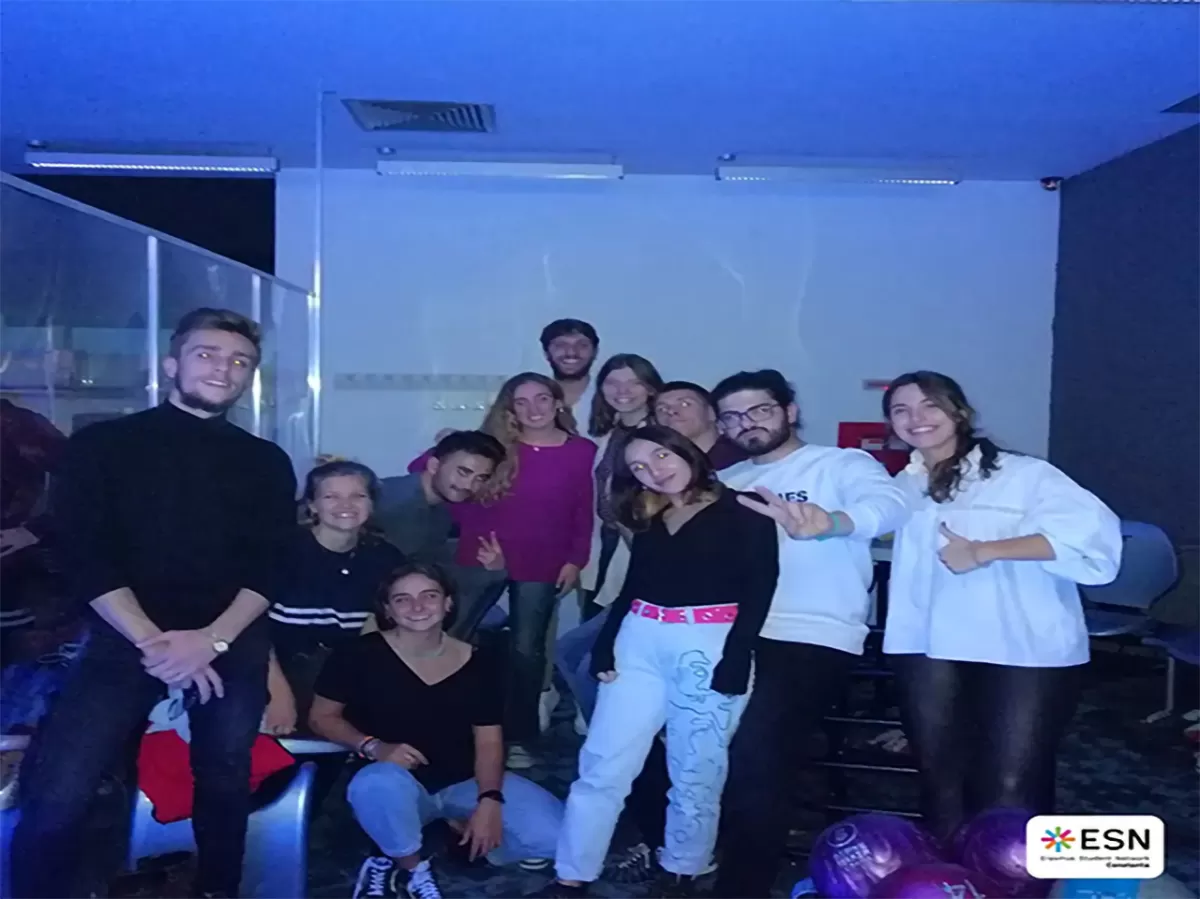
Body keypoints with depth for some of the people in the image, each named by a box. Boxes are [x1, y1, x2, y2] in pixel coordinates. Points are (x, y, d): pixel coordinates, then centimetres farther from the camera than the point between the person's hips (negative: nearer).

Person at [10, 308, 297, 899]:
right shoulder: (102, 444, 7)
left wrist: (213, 639, -14)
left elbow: (271, 568, 3)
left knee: (226, 782, 11)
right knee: (56, 796, -13)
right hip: (128, 636, -2)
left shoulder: (266, 463, 12)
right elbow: (86, 557, -4)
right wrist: (152, 640, -15)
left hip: (235, 642, 2)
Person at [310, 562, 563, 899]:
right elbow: (322, 717, -4)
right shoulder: (360, 655, -12)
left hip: (465, 782, 3)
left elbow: (488, 740, -3)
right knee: (377, 782, -40)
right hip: (400, 787, -2)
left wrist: (489, 801, -18)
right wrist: (374, 747, -21)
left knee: (555, 831, -17)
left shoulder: (481, 662, -5)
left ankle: (460, 828, 9)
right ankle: (412, 869, -9)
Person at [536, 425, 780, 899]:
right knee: (603, 763, 1)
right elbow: (632, 585, 18)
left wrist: (738, 652, -17)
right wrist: (606, 639, 4)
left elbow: (760, 584, -8)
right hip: (640, 641, 5)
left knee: (696, 772, 4)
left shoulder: (744, 509, 1)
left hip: (711, 645, -5)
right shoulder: (650, 520, 20)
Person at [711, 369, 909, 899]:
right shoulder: (724, 484, 21)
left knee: (754, 752, -22)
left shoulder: (842, 464, 4)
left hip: (812, 638, -5)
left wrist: (826, 523, -38)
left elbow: (889, 505, -17)